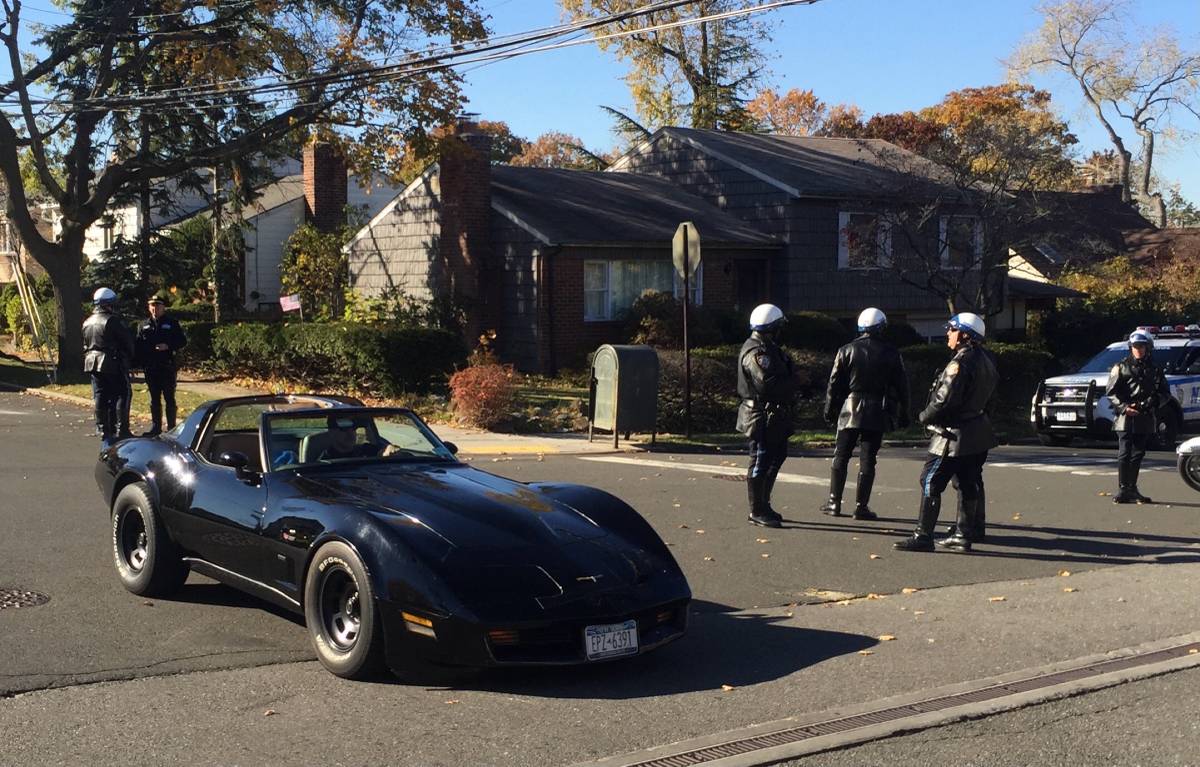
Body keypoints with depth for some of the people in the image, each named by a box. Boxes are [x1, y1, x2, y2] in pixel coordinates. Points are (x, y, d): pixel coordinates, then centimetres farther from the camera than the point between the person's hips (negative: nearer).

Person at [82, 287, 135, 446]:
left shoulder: (87, 323, 10)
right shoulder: (112, 321, -13)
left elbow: (85, 345, 13)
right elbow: (128, 340, -8)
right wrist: (130, 357, 8)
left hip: (93, 365, 7)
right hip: (113, 364, -7)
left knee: (100, 399, 9)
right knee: (122, 396, 0)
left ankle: (105, 433, 12)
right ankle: (120, 430, -4)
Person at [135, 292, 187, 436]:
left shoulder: (172, 323, 2)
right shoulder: (144, 325, 11)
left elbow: (183, 341, 0)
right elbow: (138, 345, 9)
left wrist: (168, 346, -16)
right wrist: (140, 363, -4)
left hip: (167, 367, -3)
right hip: (151, 368, 4)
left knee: (169, 398, 0)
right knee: (154, 399, 10)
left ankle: (171, 428, 5)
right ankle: (155, 427, 17)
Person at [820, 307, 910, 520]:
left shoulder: (847, 350, -2)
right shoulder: (891, 353, 0)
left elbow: (834, 383, -1)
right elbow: (901, 385, 3)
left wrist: (830, 409, 9)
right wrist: (903, 414, 11)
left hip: (850, 411, 0)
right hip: (877, 414, 0)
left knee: (840, 457, 8)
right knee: (867, 459, 3)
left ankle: (834, 502, 8)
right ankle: (861, 506, 3)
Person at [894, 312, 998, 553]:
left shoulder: (961, 363, -20)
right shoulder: (985, 359, 9)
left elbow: (945, 400, -24)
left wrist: (925, 416, -7)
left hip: (954, 436, -10)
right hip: (978, 434, 10)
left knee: (930, 482, -5)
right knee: (968, 485, 13)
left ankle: (923, 536, -4)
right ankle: (962, 535, 18)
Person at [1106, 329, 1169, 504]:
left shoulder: (1155, 370, 13)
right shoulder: (1121, 367, 5)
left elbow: (1165, 393, 13)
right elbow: (1111, 392, 0)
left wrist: (1154, 402, -7)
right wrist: (1124, 407, -14)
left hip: (1146, 419, 3)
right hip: (1126, 418, -3)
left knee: (1138, 455, 9)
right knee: (1124, 455, -7)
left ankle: (1132, 489, 17)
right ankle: (1122, 490, -4)